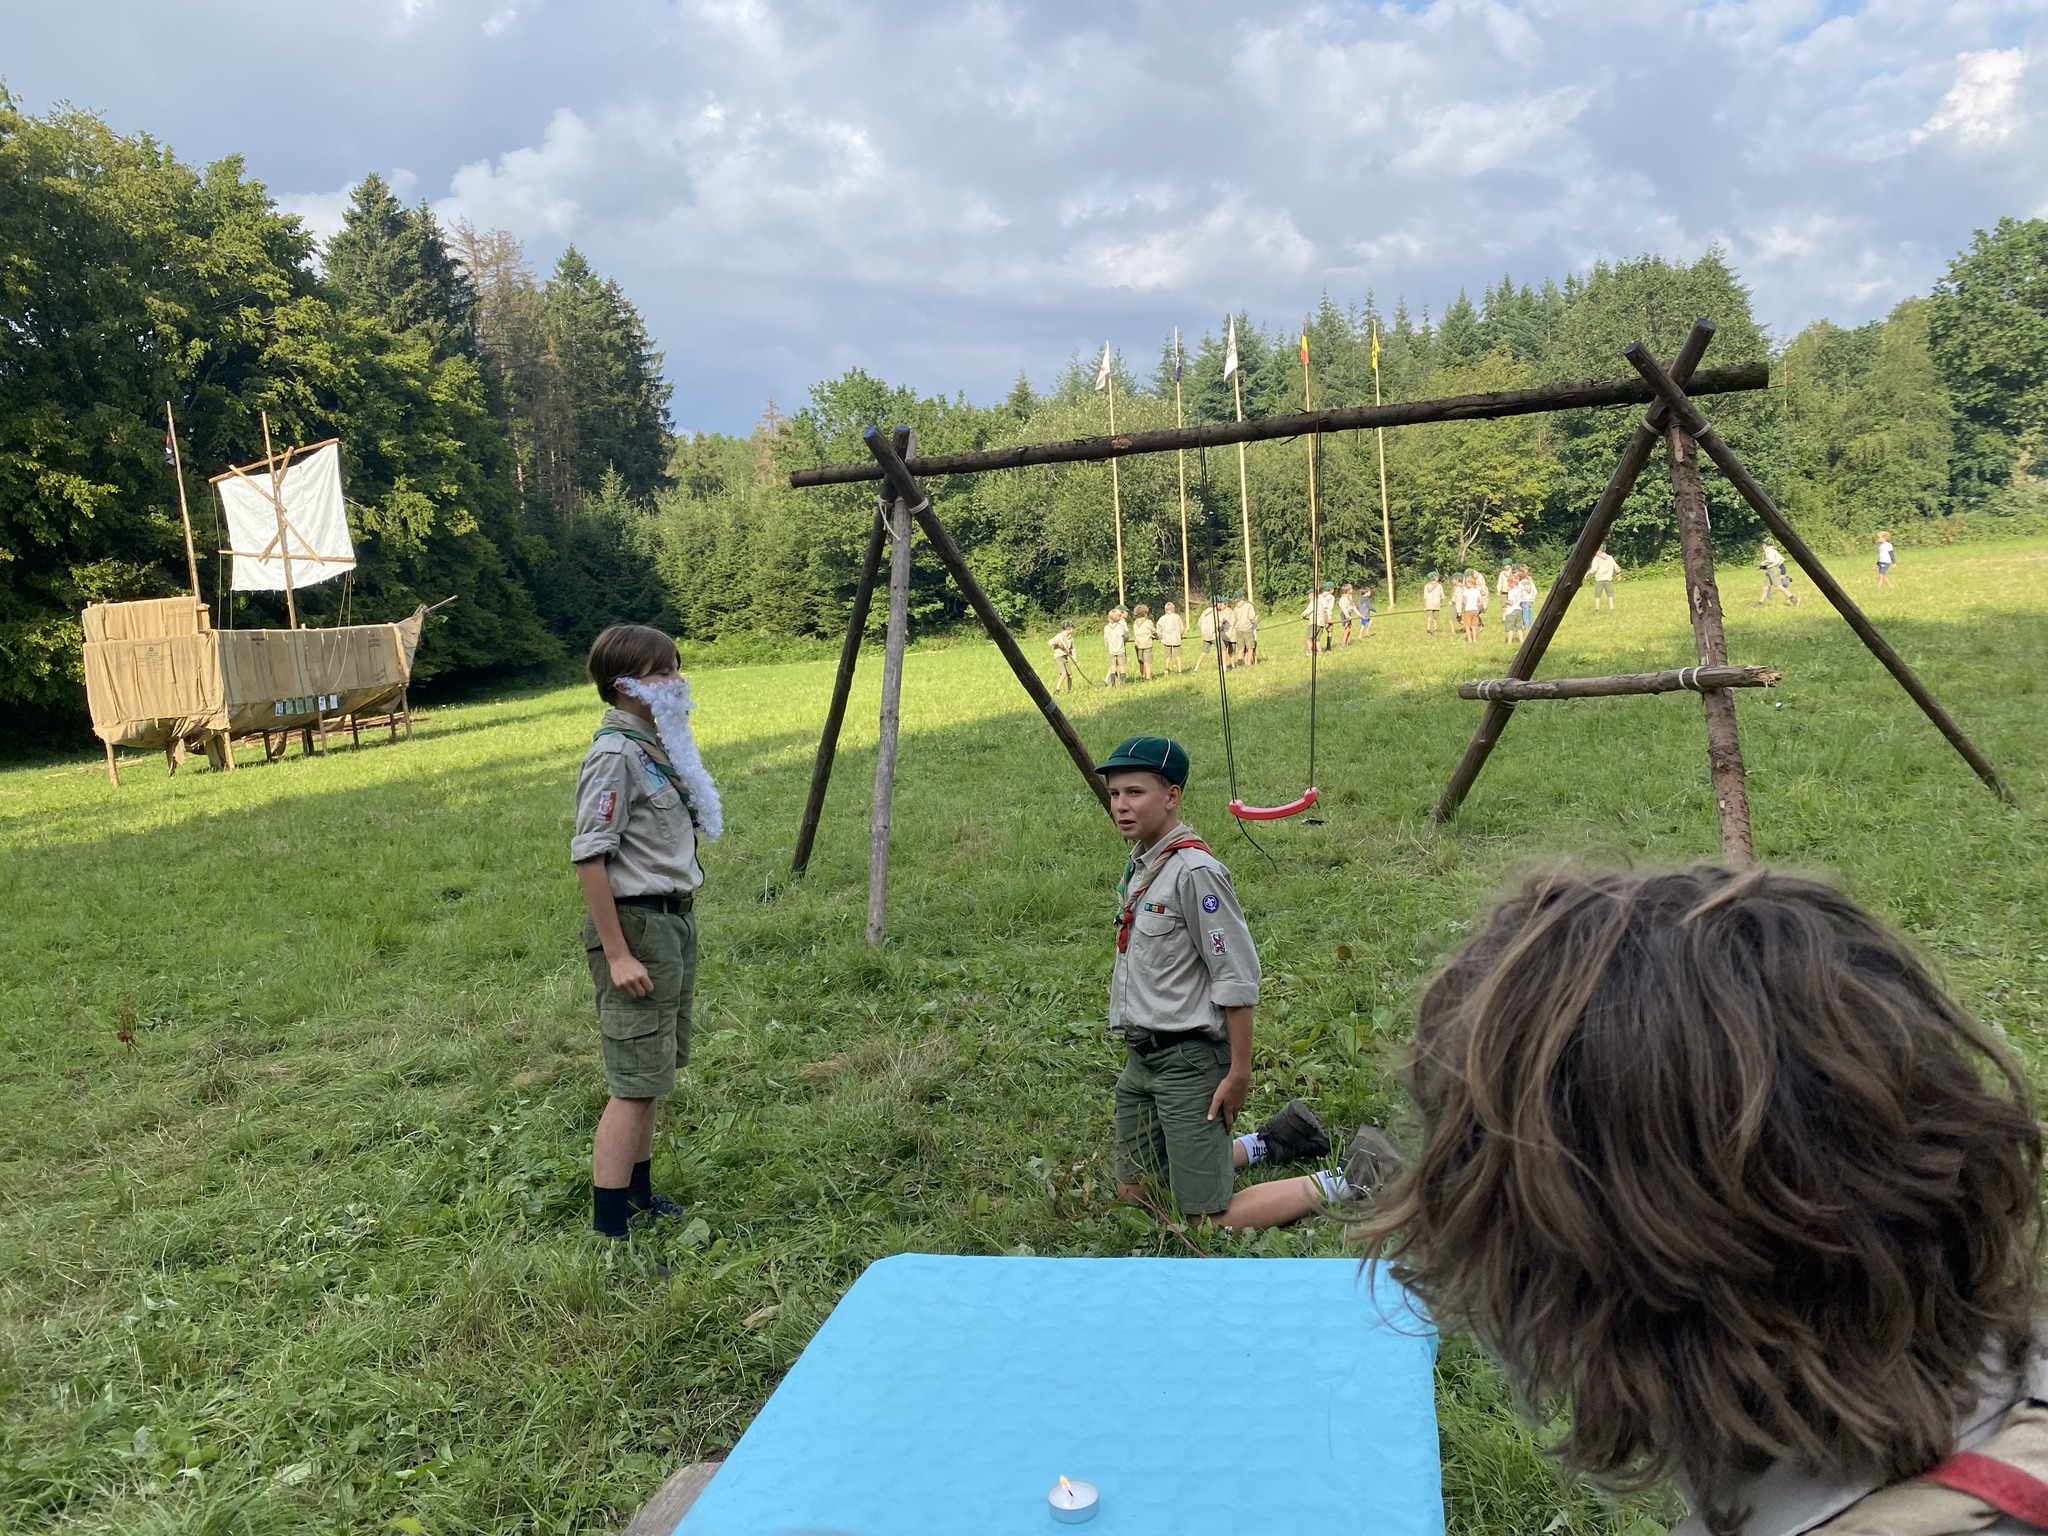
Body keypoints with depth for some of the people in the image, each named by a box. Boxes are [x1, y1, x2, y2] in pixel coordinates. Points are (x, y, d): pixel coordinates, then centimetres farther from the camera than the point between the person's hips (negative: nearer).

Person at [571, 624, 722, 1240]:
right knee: (634, 1082, -6)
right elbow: (589, 857, -20)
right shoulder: (615, 754, -18)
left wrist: (679, 927, 18)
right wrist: (617, 954, -21)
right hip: (637, 924, -9)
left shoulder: (659, 743, 9)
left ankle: (640, 1196, 30)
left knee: (653, 1073, 17)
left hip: (674, 919, 9)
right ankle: (607, 1232, 2)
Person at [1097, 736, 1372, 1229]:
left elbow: (1236, 978, -20)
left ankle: (1348, 1183, 8)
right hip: (1140, 1058, 9)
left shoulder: (1195, 871, -20)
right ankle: (1266, 1143, 30)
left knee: (1211, 1218, -6)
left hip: (1188, 1058, -9)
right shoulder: (1138, 864, 8)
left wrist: (1239, 1072, -18)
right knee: (1134, 1191, 19)